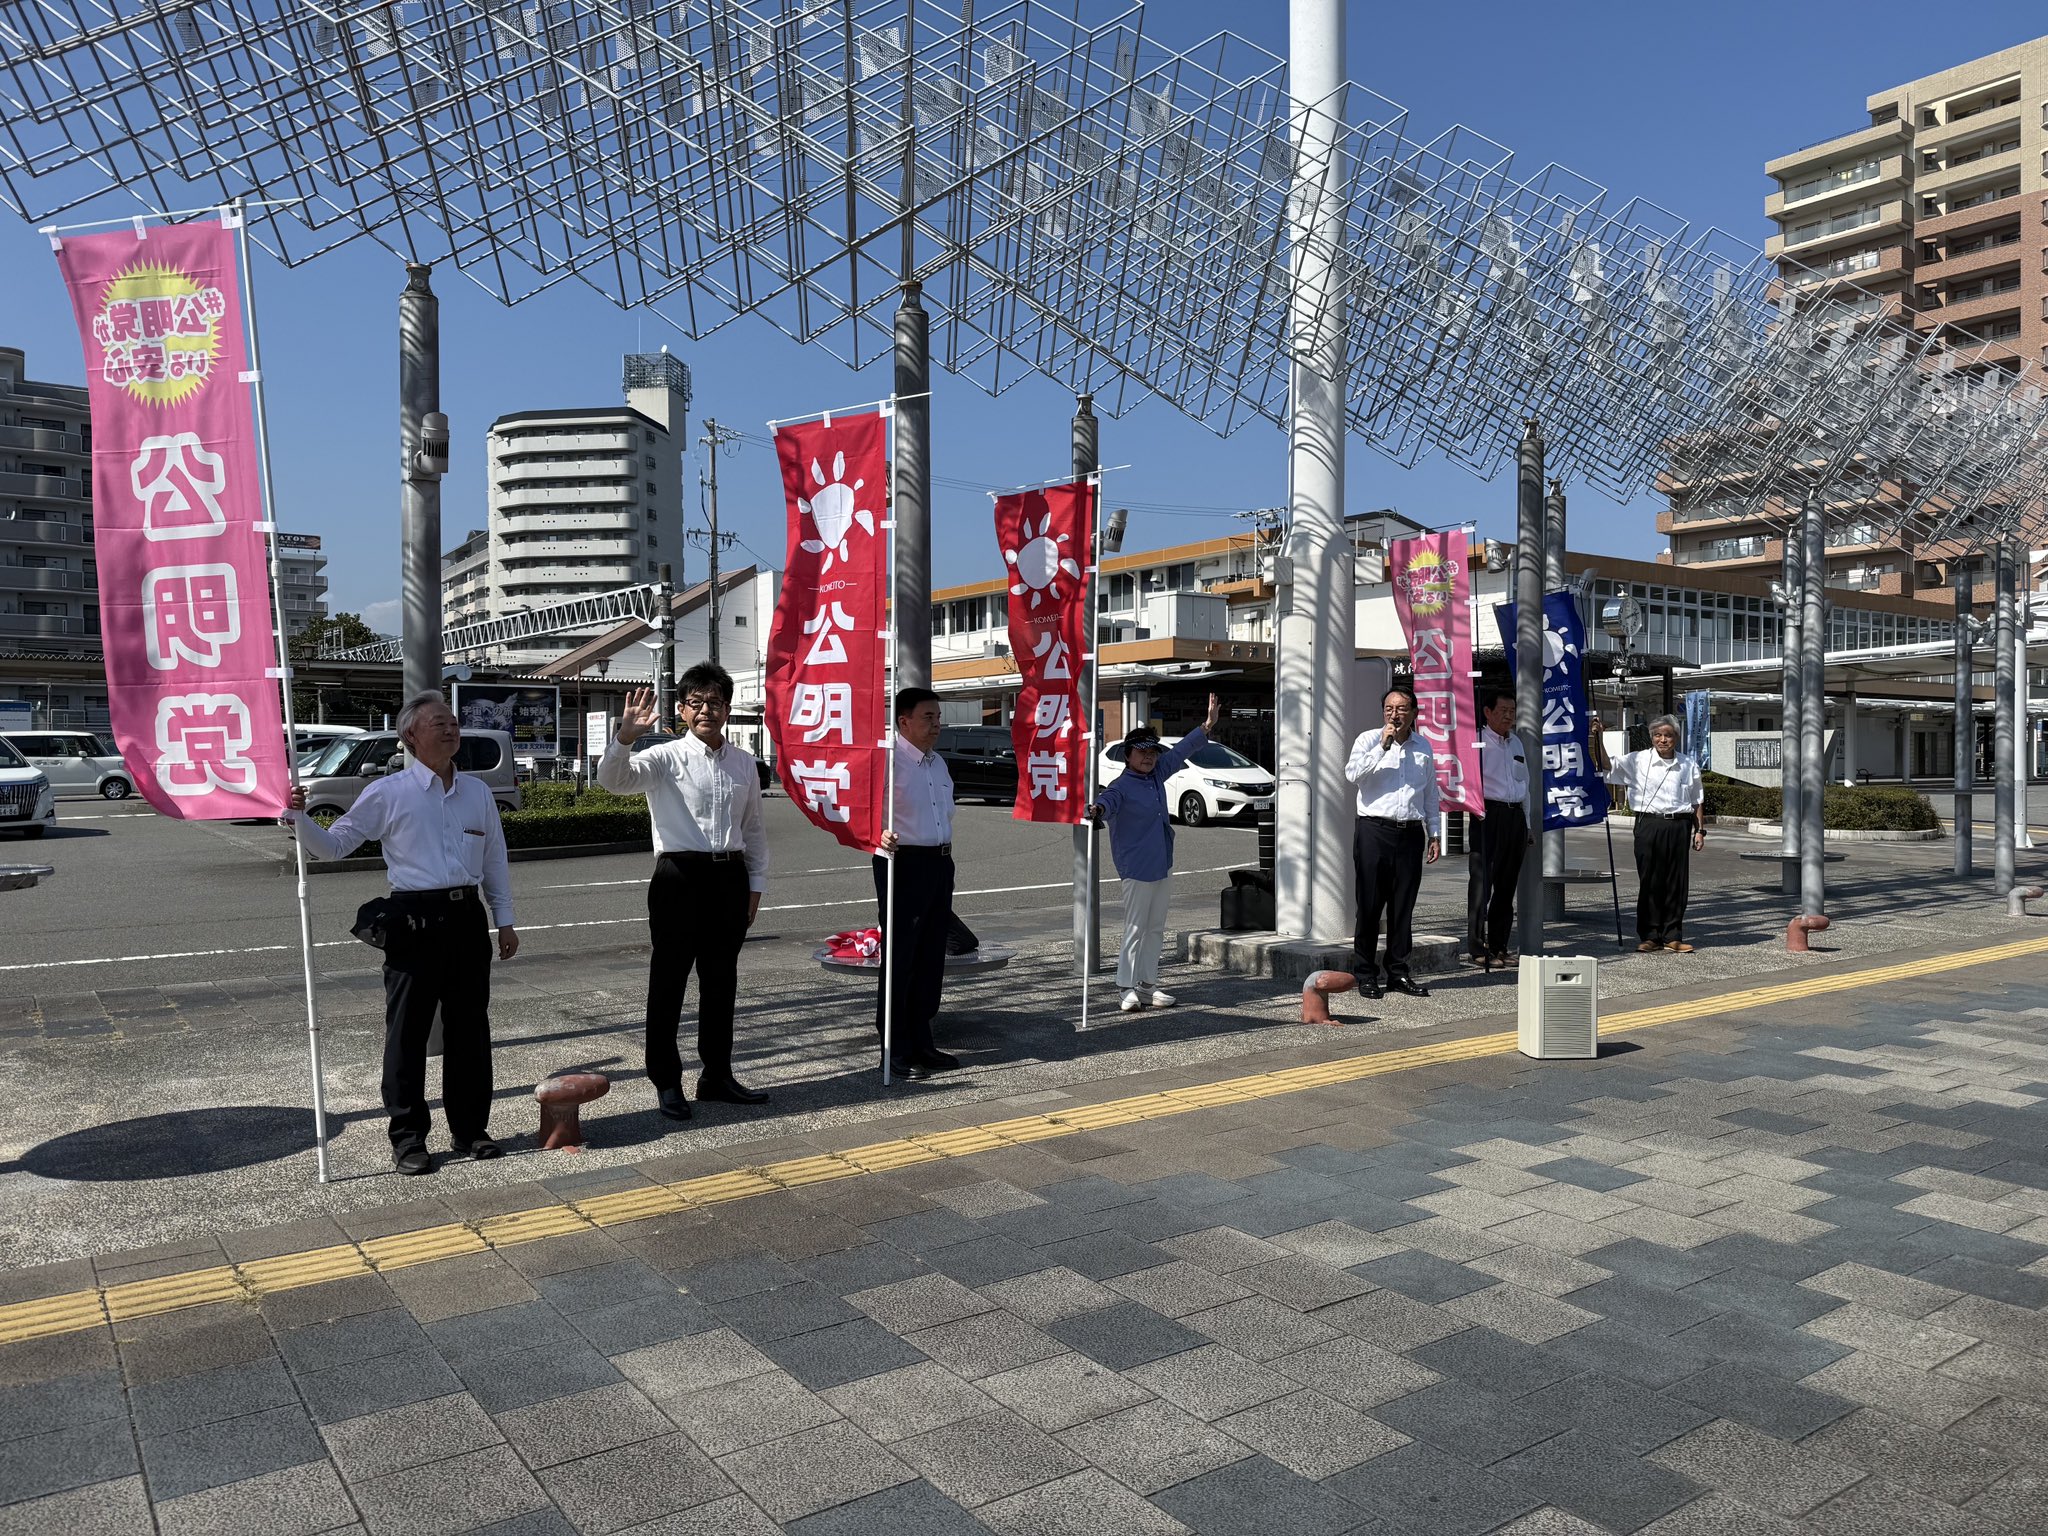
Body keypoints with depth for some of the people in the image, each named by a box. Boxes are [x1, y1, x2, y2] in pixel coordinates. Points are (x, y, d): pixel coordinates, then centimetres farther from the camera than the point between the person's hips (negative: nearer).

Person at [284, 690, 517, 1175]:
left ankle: (470, 1128, 21)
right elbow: (333, 845, 1)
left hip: (467, 917, 4)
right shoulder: (386, 793, -1)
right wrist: (299, 818, -17)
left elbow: (495, 861, 15)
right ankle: (408, 1136, 12)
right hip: (414, 919, -4)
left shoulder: (478, 792, 11)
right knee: (407, 1030, 1)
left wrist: (505, 921, 13)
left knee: (469, 1027, 9)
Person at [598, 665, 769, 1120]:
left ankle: (717, 1076, 27)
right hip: (680, 876, -4)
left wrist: (756, 883, 12)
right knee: (669, 982, 4)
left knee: (721, 981, 14)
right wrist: (625, 737, -38)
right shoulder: (666, 758, -4)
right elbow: (613, 779, -20)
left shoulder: (744, 763, 10)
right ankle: (666, 1082, 16)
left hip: (729, 877, 5)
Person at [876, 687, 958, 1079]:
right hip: (902, 863, -8)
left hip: (940, 864, 9)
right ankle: (896, 1051, 6)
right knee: (899, 959, -2)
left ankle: (920, 1043, 24)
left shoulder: (938, 762, 16)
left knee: (931, 958, 13)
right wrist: (878, 833, -38)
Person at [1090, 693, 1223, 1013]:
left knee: (1156, 929, 12)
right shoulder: (1121, 786, -15)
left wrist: (1208, 725, 25)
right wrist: (1097, 809, -59)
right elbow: (1108, 800, -36)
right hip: (1137, 869, -8)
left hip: (1163, 866, 8)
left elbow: (1180, 752, 20)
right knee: (1136, 929, -5)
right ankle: (1129, 989, 2)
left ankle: (1148, 986, 19)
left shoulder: (1157, 774, 8)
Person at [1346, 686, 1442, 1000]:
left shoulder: (1423, 747, 14)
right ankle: (1366, 974, 6)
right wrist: (1383, 746, -17)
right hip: (1374, 832, -4)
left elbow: (1430, 794, 19)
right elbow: (1353, 773, -16)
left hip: (1410, 833, 4)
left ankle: (1398, 972, 16)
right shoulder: (1368, 739, 2)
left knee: (1403, 906, 7)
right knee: (1370, 905, -1)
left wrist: (1433, 834, 15)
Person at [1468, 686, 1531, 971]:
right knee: (1481, 882, -6)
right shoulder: (1477, 741, -3)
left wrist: (1527, 824, 22)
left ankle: (1499, 945, 18)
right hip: (1489, 815, -7)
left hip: (1515, 816, 7)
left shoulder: (1516, 742, 20)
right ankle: (1478, 948, -2)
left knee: (1506, 884, 10)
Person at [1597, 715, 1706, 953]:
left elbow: (1697, 801, 16)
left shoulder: (1688, 765, 9)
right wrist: (1598, 738, -20)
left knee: (1677, 882, 4)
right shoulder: (1637, 761, 1)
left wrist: (1700, 830, 11)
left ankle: (1672, 936, 14)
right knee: (1649, 882, 1)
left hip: (1679, 826, 2)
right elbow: (1606, 766, -9)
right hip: (1649, 825, -2)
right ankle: (1650, 936, 10)